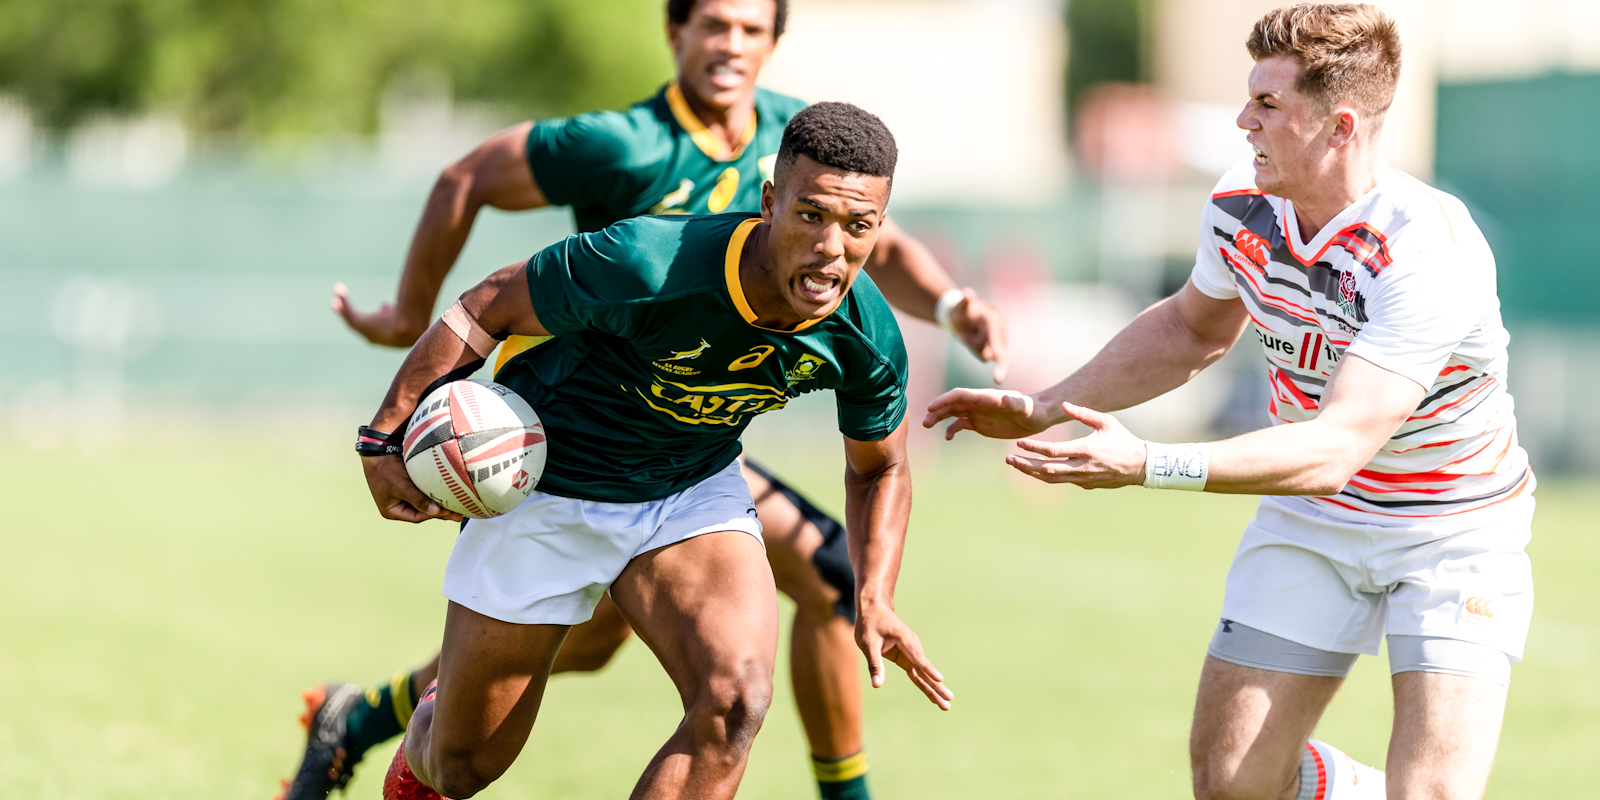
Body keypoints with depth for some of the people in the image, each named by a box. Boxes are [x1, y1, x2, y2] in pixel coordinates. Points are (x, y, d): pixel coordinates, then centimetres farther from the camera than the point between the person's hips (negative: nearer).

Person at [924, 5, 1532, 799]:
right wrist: (1045, 407, 6)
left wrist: (1148, 466, -43)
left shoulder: (1431, 252, -32)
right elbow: (1193, 329, 13)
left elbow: (1334, 450, -38)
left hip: (1456, 533, -6)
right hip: (1309, 524, 6)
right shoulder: (1240, 205, -11)